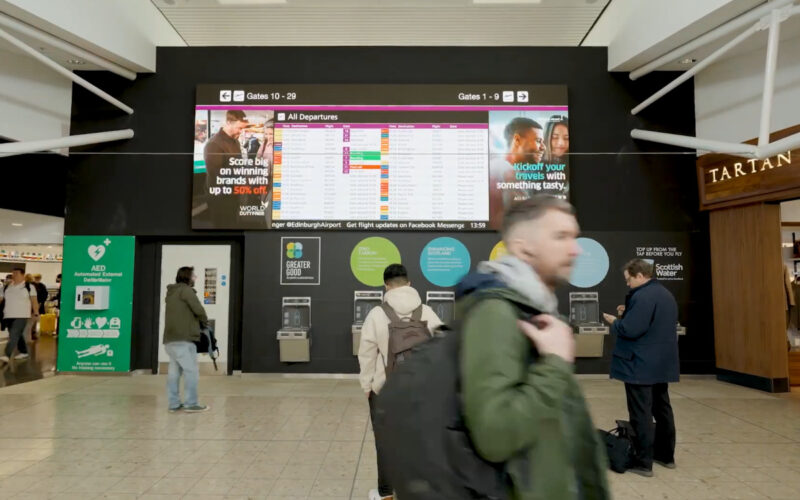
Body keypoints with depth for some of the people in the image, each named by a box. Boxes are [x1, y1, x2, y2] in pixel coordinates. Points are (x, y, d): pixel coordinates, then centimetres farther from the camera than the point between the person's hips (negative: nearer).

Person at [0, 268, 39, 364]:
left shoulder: (29, 286, -1)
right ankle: (24, 352, 26)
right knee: (18, 335, 14)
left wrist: (36, 313, -4)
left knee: (14, 335, -14)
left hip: (22, 315, -6)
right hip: (8, 315, 6)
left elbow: (34, 300, -1)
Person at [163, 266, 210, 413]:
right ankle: (191, 404, -3)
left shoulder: (171, 292, 21)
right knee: (191, 371, -4)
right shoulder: (186, 290, -7)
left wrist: (197, 321, 13)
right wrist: (204, 322, 7)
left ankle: (174, 403, 13)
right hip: (183, 339, -9)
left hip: (170, 339, 9)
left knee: (174, 371, 10)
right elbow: (199, 310, -12)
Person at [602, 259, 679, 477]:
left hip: (640, 366, -10)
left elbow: (630, 330, -25)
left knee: (641, 414, -3)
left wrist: (614, 321, -6)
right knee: (662, 409, 19)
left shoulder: (642, 297, -21)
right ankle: (666, 455, 31)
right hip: (662, 363, 10)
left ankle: (644, 463, 4)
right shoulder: (665, 294, 13)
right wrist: (629, 313, 10)